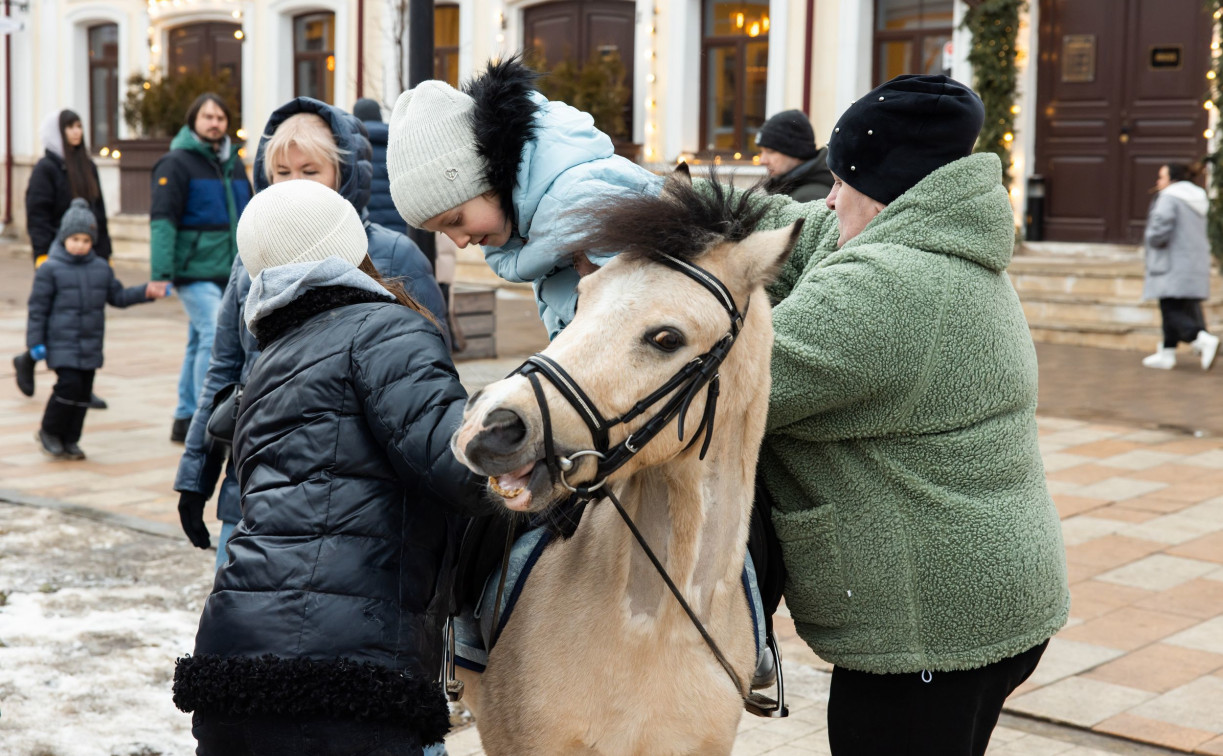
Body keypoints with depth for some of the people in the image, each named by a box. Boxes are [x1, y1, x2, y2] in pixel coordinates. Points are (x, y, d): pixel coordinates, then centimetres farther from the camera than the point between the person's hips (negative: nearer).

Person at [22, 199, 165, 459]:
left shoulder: (101, 268, 10)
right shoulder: (50, 269, -5)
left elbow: (117, 296, 17)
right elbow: (38, 308, -5)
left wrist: (145, 292, 2)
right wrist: (35, 342, -8)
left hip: (90, 345, 5)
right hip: (61, 344, -5)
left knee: (84, 391, 7)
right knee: (69, 384, -15)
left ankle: (69, 441, 18)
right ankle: (49, 432, 5)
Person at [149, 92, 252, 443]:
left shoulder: (233, 163, 16)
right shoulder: (177, 163, -6)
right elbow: (162, 219, -13)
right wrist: (161, 272, -20)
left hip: (229, 271, 7)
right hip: (194, 271, -7)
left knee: (200, 343, 13)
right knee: (214, 338, -16)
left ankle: (185, 420, 22)